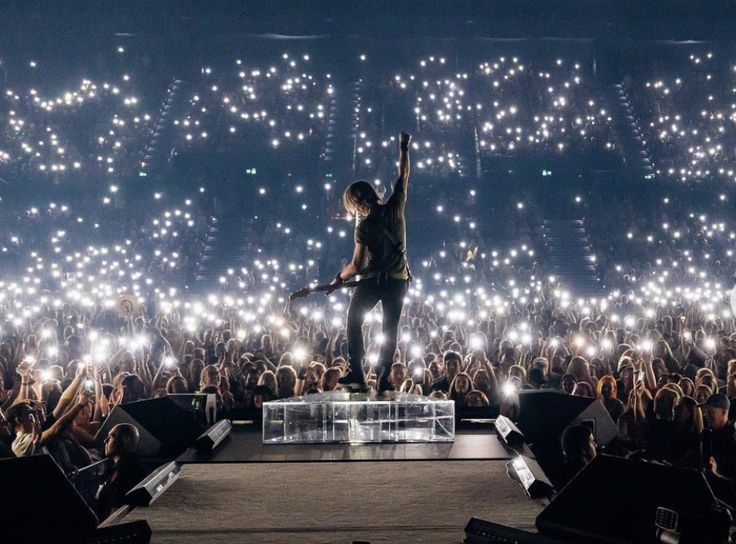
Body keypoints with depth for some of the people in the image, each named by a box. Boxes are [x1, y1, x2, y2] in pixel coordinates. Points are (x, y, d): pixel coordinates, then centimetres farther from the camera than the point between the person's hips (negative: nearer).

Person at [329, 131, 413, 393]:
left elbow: (356, 266, -16)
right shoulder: (395, 207, -5)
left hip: (373, 279, -4)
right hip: (399, 279, 4)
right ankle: (383, 377, 7)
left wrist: (339, 279, 0)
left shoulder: (364, 227, -15)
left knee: (354, 321, 12)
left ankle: (356, 373, 4)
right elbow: (404, 176, 10)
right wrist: (404, 148, 20)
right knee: (390, 327, 12)